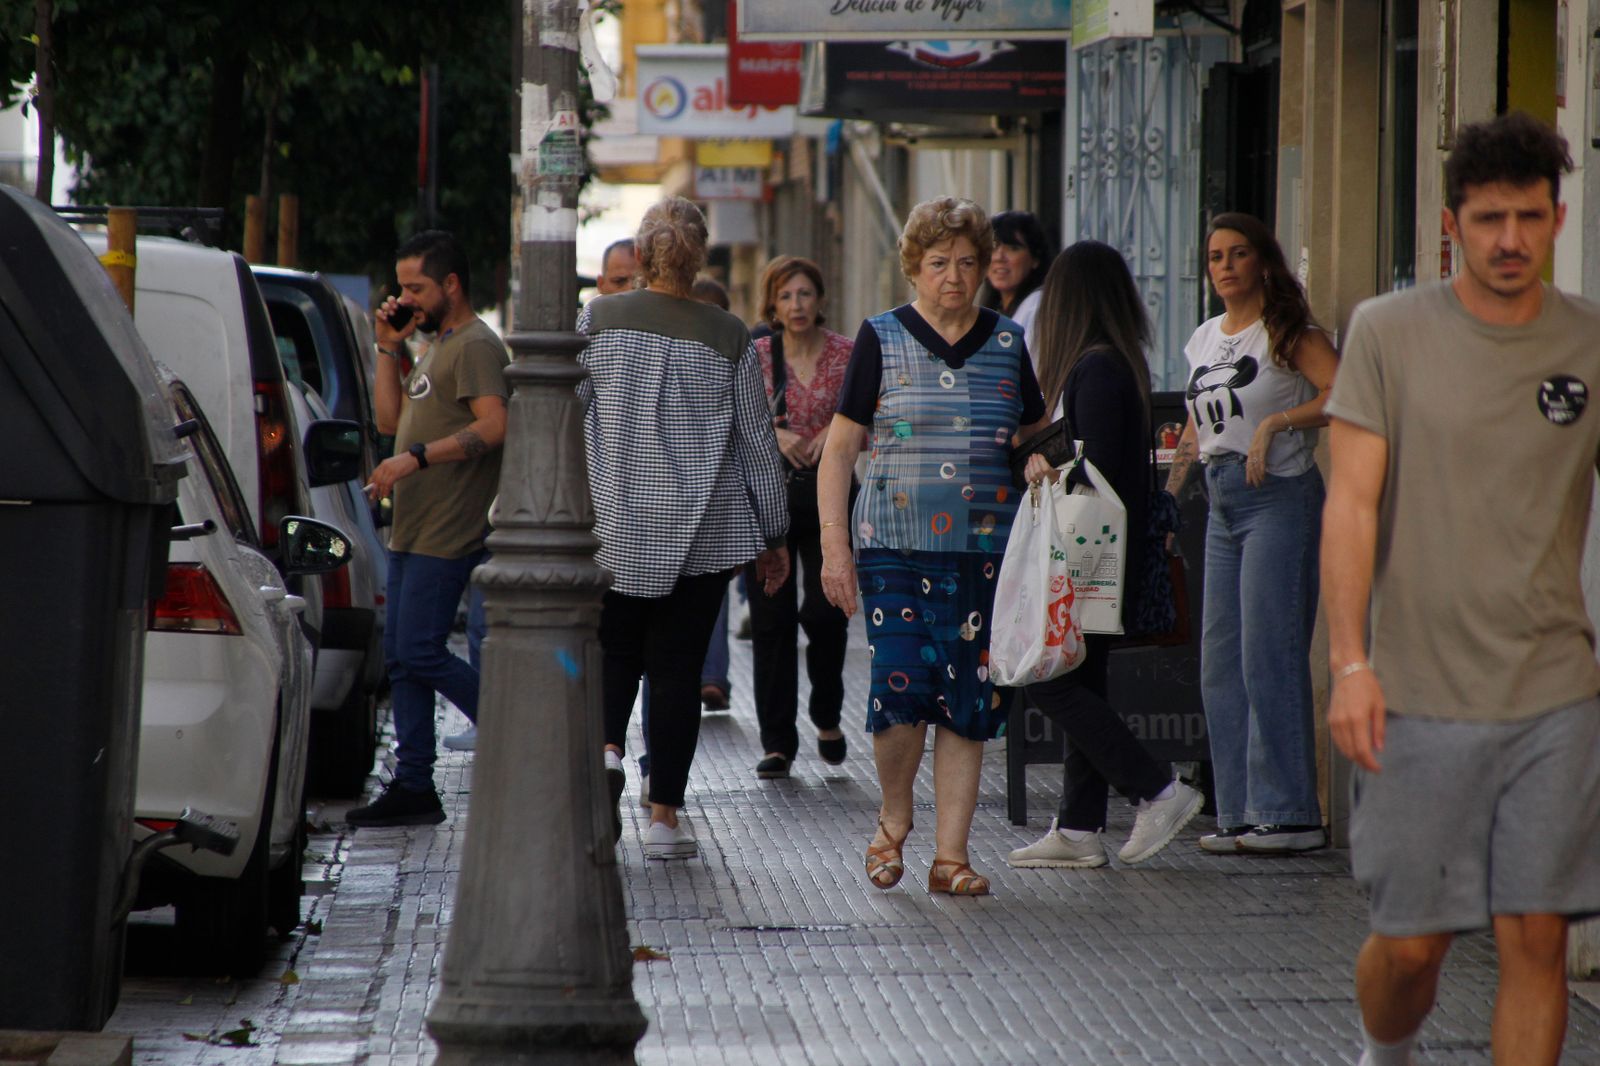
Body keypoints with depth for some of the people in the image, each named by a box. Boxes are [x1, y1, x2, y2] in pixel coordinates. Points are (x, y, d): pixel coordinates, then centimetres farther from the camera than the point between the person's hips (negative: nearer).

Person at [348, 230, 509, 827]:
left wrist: (416, 457, -28)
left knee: (421, 652, -13)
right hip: (412, 531, 10)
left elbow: (493, 426, -24)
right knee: (402, 658, 8)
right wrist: (389, 351, 11)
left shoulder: (475, 346, -11)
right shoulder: (436, 347, 21)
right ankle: (413, 787, 10)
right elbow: (390, 420, 21)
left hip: (447, 534, -10)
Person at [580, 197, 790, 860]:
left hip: (613, 525, 0)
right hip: (702, 532, 0)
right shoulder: (728, 338, -3)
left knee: (615, 653, 16)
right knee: (676, 667, 5)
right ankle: (665, 816, 4)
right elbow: (757, 442, 2)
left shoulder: (599, 320, -2)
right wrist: (773, 536, 11)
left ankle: (607, 749, -12)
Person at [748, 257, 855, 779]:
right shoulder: (755, 356, 3)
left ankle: (827, 715, 15)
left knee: (825, 610, -11)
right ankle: (778, 741, 6)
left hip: (828, 491, -1)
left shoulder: (848, 354, 2)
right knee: (772, 620, -1)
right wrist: (773, 435, -13)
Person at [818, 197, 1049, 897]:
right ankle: (894, 818, 13)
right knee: (900, 688, -13)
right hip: (896, 545, -2)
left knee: (969, 699, 0)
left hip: (985, 550, 2)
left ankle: (950, 854, 7)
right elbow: (838, 449, 4)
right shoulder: (881, 340, 3)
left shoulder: (1009, 345, 9)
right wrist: (834, 546, -4)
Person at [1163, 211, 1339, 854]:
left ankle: (1290, 814, -6)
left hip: (1279, 495, -8)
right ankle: (1241, 813, 10)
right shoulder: (1205, 339, 16)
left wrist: (1275, 422, -24)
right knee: (1221, 661, 5)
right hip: (1222, 504, 8)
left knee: (1268, 655, -10)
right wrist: (1164, 500, 22)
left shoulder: (1289, 333, -5)